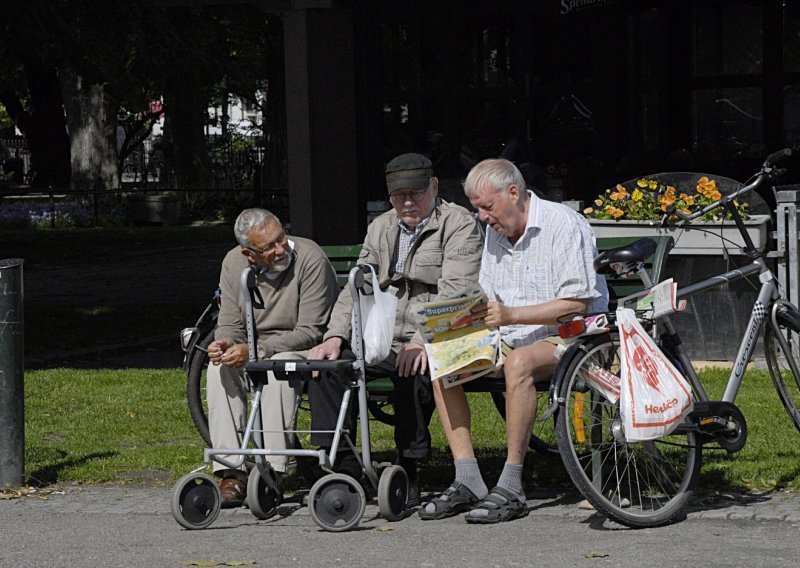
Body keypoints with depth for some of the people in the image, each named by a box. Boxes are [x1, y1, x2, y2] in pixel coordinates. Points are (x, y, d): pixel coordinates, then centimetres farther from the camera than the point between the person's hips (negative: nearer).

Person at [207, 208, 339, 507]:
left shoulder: (310, 258, -21)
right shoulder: (234, 263, -5)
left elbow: (311, 331, -22)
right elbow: (230, 324, 2)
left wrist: (255, 351, -31)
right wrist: (224, 344, -24)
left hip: (308, 348, -5)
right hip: (256, 349, 5)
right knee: (219, 367, -23)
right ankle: (232, 474, -27)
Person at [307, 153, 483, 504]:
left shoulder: (459, 225, -2)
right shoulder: (381, 228, 19)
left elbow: (454, 293, -14)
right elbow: (357, 288, 14)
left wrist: (422, 341, -27)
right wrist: (335, 336, -4)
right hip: (382, 341, 6)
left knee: (412, 373, -37)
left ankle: (408, 473, -24)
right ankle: (342, 466, -12)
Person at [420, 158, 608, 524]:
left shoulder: (563, 225, -12)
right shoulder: (496, 231, 13)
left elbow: (576, 304, -18)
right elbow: (489, 302, 18)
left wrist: (511, 315, -23)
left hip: (567, 339, -8)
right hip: (513, 339, 8)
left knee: (519, 361, -39)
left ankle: (511, 489, -36)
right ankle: (467, 481, -19)